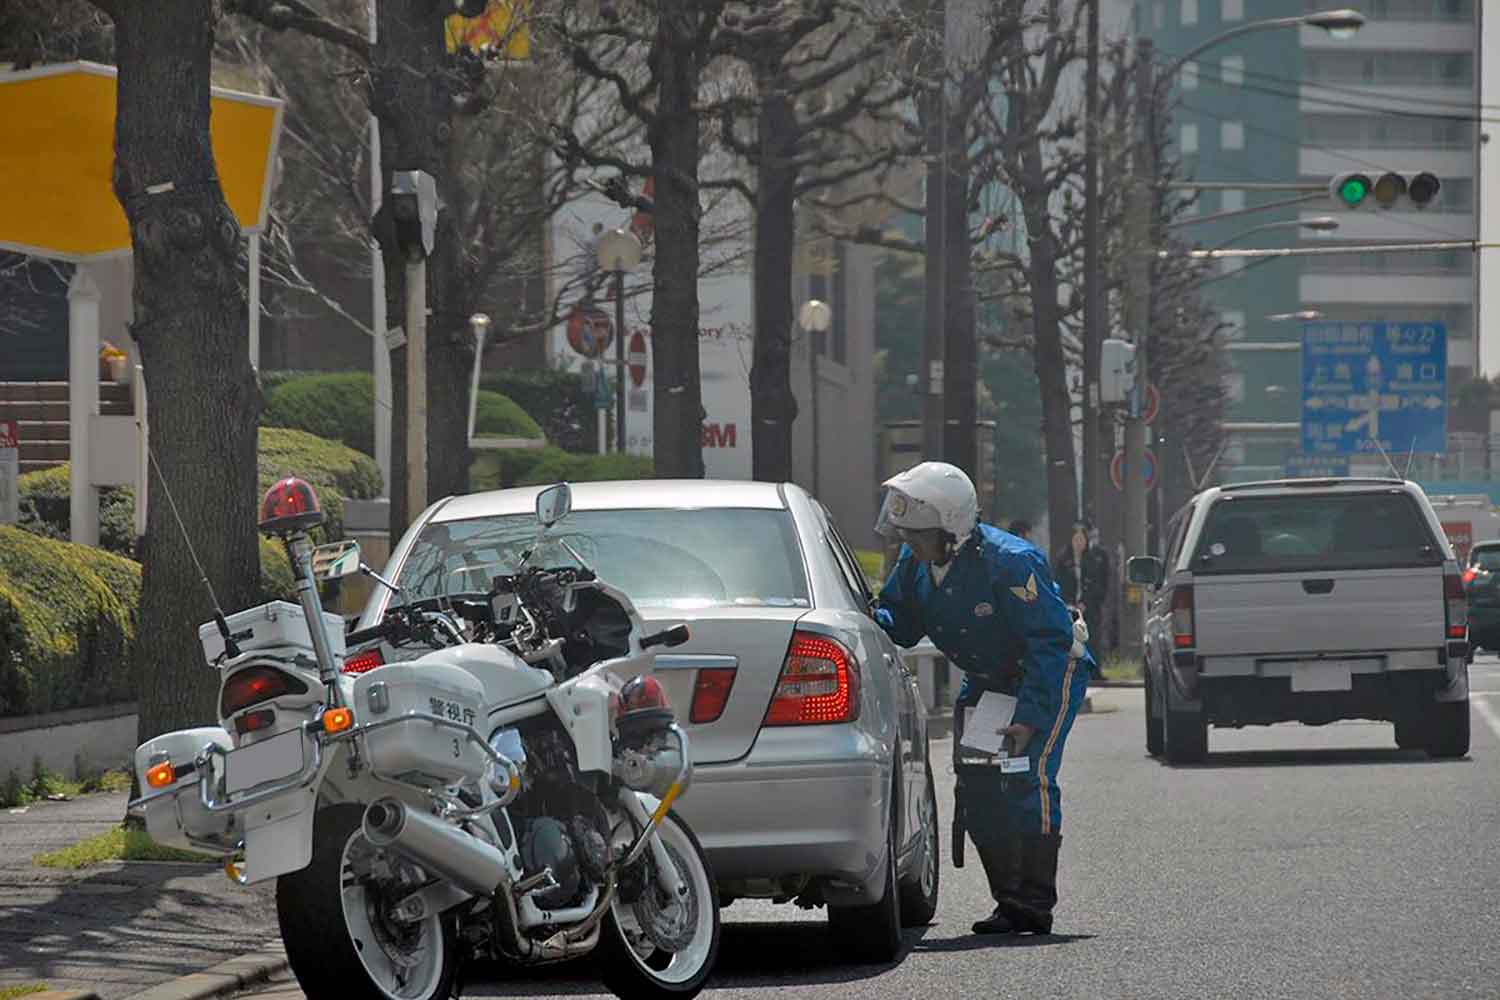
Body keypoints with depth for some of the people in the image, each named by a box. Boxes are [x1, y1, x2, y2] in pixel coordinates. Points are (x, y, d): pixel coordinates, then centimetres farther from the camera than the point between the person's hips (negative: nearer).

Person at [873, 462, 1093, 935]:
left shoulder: (1010, 563, -32)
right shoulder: (917, 560, -10)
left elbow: (1051, 643, -29)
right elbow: (900, 622, 2)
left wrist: (1029, 718, -33)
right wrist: (869, 620, -23)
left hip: (1052, 675, -8)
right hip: (985, 680, 8)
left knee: (1029, 776, -19)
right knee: (976, 787, 0)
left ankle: (1035, 907, -15)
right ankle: (1009, 900, 9)